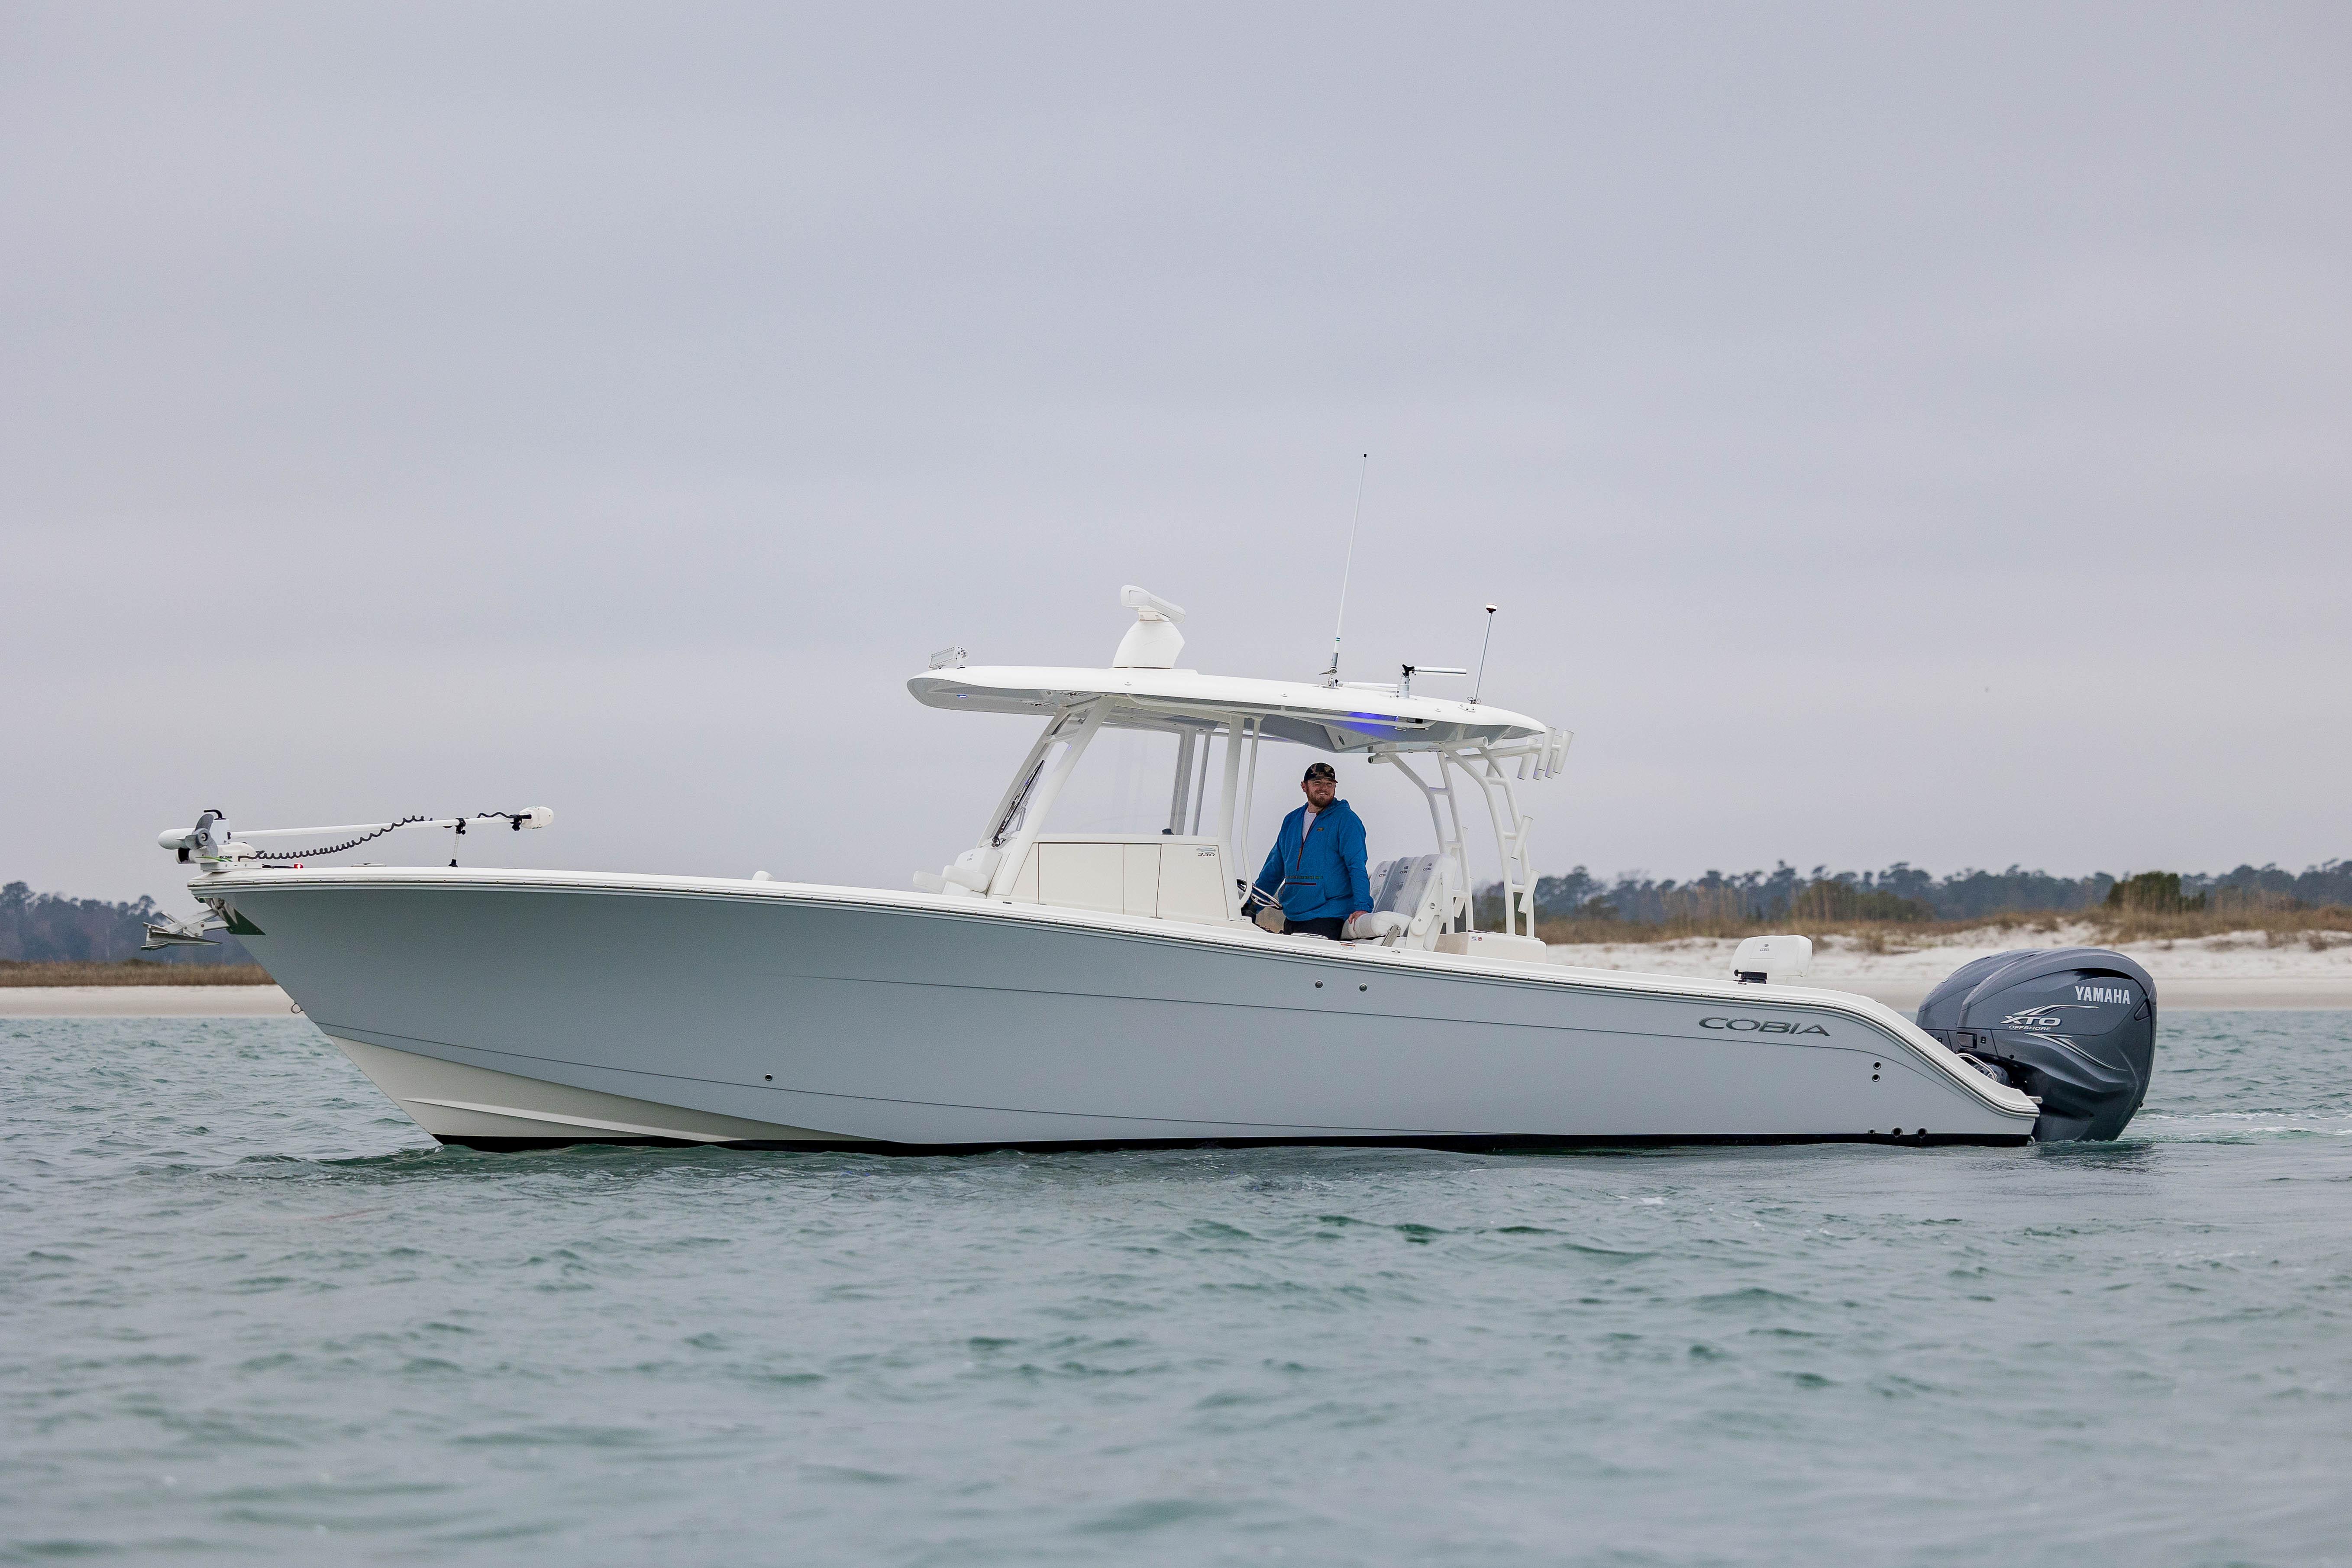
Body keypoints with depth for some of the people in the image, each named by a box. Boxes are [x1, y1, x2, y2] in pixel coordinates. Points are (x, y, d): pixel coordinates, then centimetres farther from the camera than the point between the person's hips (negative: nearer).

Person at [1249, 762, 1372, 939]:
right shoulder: (1292, 821, 17)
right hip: (1291, 917, 6)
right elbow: (1274, 869, 25)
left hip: (1327, 919, -6)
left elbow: (1357, 867, -9)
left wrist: (1362, 907, -20)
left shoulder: (1346, 820, -1)